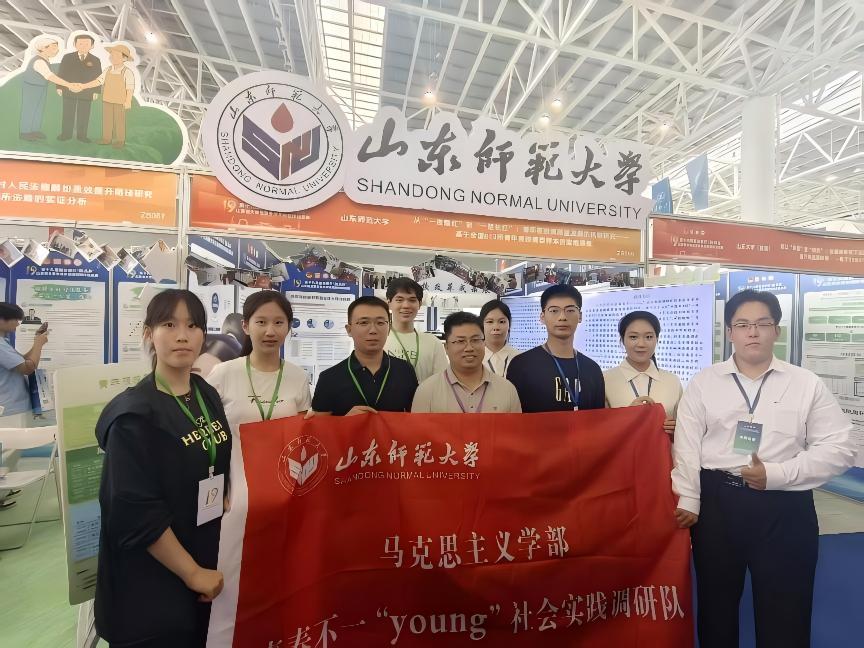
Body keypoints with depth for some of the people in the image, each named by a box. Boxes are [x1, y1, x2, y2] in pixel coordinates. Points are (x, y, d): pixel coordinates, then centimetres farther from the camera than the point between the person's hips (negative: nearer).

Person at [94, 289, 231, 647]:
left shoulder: (208, 395, 0)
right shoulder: (134, 413, -19)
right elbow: (137, 512, -21)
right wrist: (192, 572, -16)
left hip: (211, 561, 6)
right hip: (151, 581, -6)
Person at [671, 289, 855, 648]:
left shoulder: (808, 384, 2)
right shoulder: (702, 383, 1)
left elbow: (839, 449, -2)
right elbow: (687, 446, -2)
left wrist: (776, 474, -14)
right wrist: (687, 500, -7)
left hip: (785, 509, 0)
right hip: (716, 503, 0)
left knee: (785, 615, 14)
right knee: (715, 606, 17)